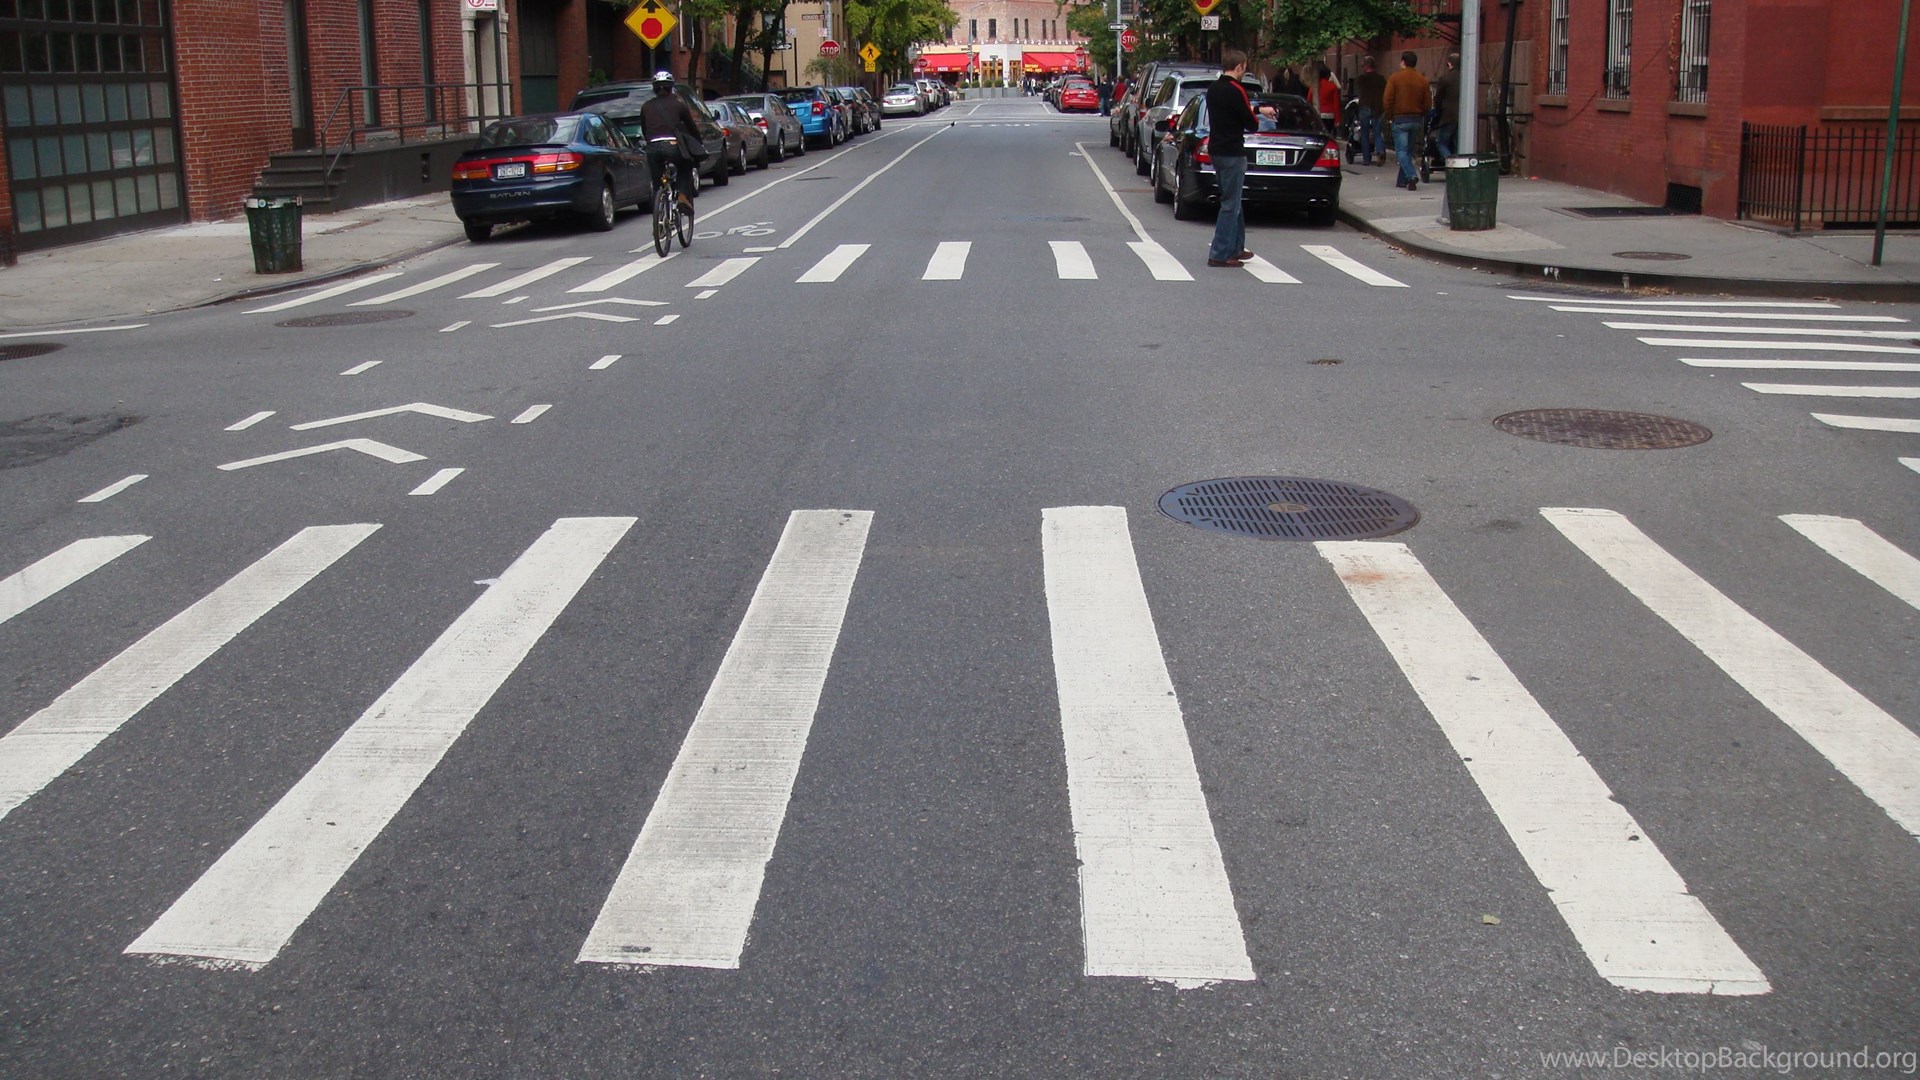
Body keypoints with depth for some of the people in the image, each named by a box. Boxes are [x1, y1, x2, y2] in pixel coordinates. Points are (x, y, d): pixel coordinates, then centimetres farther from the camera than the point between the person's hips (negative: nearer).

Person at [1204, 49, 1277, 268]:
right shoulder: (1235, 90, -17)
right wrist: (1258, 117, 6)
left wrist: (1259, 110, 30)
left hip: (1217, 150, 9)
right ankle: (1219, 255, -6)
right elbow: (1251, 123, -15)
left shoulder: (1213, 88, 9)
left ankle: (1236, 249, 26)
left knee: (1233, 201, 19)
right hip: (1232, 153, -9)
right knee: (1231, 204, -5)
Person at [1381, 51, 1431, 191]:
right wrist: (1421, 115, 18)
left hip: (1399, 119, -4)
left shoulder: (1395, 78, -7)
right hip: (1416, 120, 4)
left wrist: (1388, 117, 0)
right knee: (1409, 150, 13)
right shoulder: (1422, 80, 5)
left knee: (1401, 150, -5)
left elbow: (1387, 100, -10)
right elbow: (1428, 103, 5)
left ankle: (1411, 175, -26)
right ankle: (1402, 180, 18)